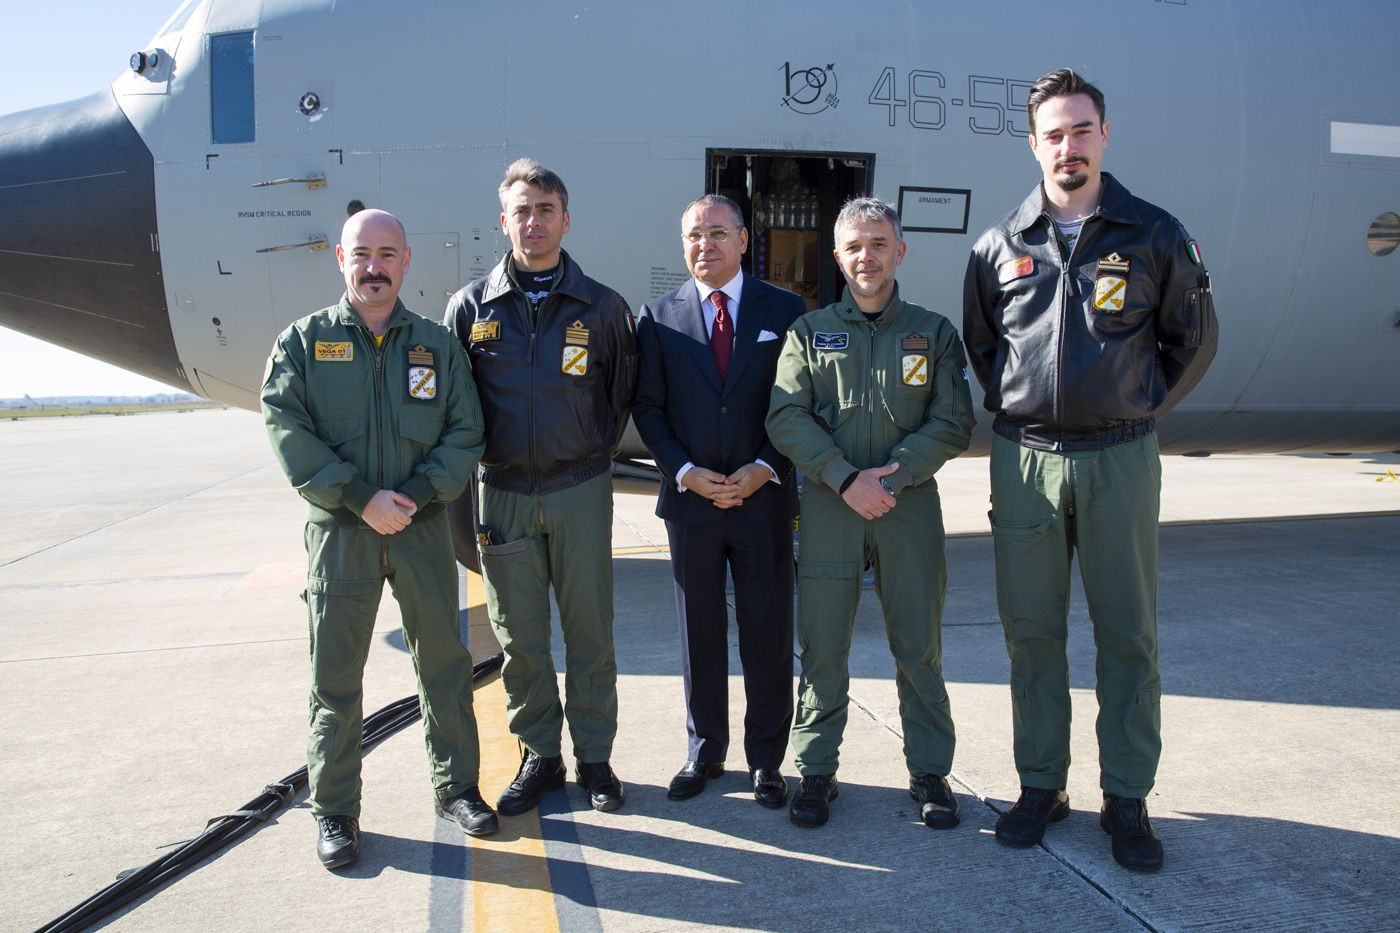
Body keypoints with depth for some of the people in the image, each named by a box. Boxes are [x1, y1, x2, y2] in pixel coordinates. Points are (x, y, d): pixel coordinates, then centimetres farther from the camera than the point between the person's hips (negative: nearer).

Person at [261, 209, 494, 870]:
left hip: (423, 525, 2)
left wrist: (419, 493, -13)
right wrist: (361, 498, -16)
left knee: (444, 661, 9)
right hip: (338, 528, -1)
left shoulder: (436, 343, 7)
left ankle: (456, 786, 25)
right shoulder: (303, 341, 3)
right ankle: (334, 810, 19)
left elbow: (465, 431, 2)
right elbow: (287, 429, -7)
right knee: (334, 674, 5)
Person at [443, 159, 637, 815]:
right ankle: (539, 757, 23)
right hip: (503, 493, 1)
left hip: (580, 492, -1)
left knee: (589, 631, 5)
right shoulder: (471, 307, 3)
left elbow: (623, 393, 13)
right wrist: (470, 467, 5)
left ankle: (594, 758, 20)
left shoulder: (601, 307, 2)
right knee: (519, 636, 8)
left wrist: (595, 457, 10)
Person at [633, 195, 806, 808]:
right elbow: (648, 408, 3)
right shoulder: (659, 317, 5)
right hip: (690, 500, 1)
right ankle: (703, 754, 27)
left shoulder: (784, 311, 2)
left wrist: (764, 470, -11)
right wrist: (687, 472, -10)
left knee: (768, 637, 6)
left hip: (764, 498, -1)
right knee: (699, 636, 11)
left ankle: (767, 761, 21)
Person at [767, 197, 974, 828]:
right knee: (821, 646, 3)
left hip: (910, 504, 0)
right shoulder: (809, 331, 10)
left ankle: (929, 771, 20)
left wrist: (892, 475, -12)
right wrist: (846, 479, -13)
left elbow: (953, 423, 2)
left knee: (919, 646, 6)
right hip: (828, 503, 0)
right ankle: (816, 770, 17)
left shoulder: (933, 332, 11)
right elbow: (786, 417, -1)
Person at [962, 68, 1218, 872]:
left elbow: (1194, 340, 12)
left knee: (1129, 633, 4)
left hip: (1121, 458, -1)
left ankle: (1127, 799, 18)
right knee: (1031, 630, 7)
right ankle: (1042, 785, 21)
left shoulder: (1154, 235, 2)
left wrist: (1140, 409, 7)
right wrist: (1015, 406, 10)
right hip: (1026, 457, 1)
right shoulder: (1000, 245, 5)